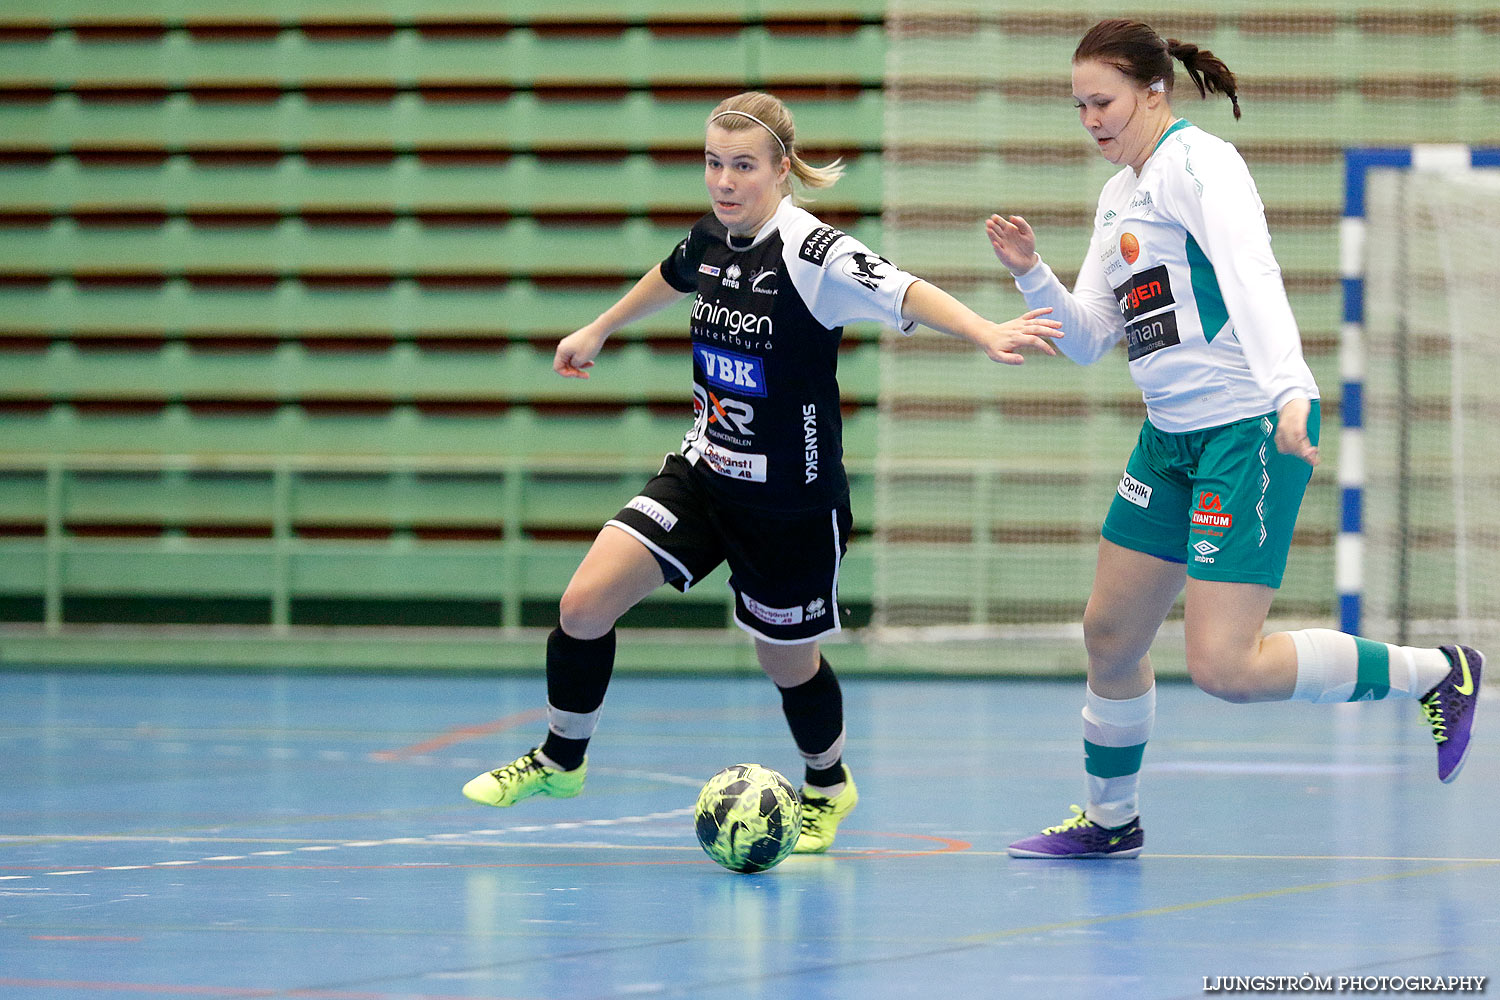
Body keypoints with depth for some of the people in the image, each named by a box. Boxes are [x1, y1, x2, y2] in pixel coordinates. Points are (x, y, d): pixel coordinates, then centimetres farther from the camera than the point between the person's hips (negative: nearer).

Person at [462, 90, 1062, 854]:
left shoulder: (812, 254, -22)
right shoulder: (711, 237, -1)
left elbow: (906, 294, -36)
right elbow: (673, 276, 23)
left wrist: (986, 334, -53)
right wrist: (598, 331, 37)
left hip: (793, 503, -5)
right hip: (704, 475, 5)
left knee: (787, 661, 12)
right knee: (585, 604, -7)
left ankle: (828, 785, 43)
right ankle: (559, 760, 17)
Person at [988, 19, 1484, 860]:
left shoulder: (1199, 161, -11)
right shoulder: (1118, 197, 17)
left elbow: (1253, 275, -26)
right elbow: (1088, 339, 18)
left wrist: (1289, 392, -40)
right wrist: (1032, 274, 0)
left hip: (1253, 431, -9)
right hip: (1173, 437, 9)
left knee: (1223, 665, -15)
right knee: (1110, 636, 12)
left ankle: (1437, 674, 0)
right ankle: (1111, 819, 31)